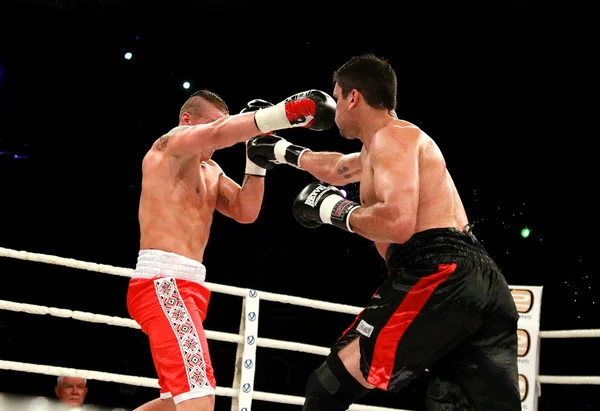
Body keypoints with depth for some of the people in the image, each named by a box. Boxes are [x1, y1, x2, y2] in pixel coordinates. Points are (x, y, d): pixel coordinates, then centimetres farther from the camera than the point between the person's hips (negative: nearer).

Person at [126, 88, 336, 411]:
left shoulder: (211, 172, 24)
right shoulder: (171, 144, -3)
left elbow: (246, 212, 13)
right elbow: (217, 133, -23)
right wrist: (287, 112, -34)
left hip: (188, 287, 10)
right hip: (163, 282, -10)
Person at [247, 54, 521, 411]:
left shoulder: (392, 136, -2)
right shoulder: (385, 145, 29)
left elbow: (398, 224, -18)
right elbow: (338, 167, 49)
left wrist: (335, 210, -3)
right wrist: (284, 151, 58)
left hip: (438, 277, -10)